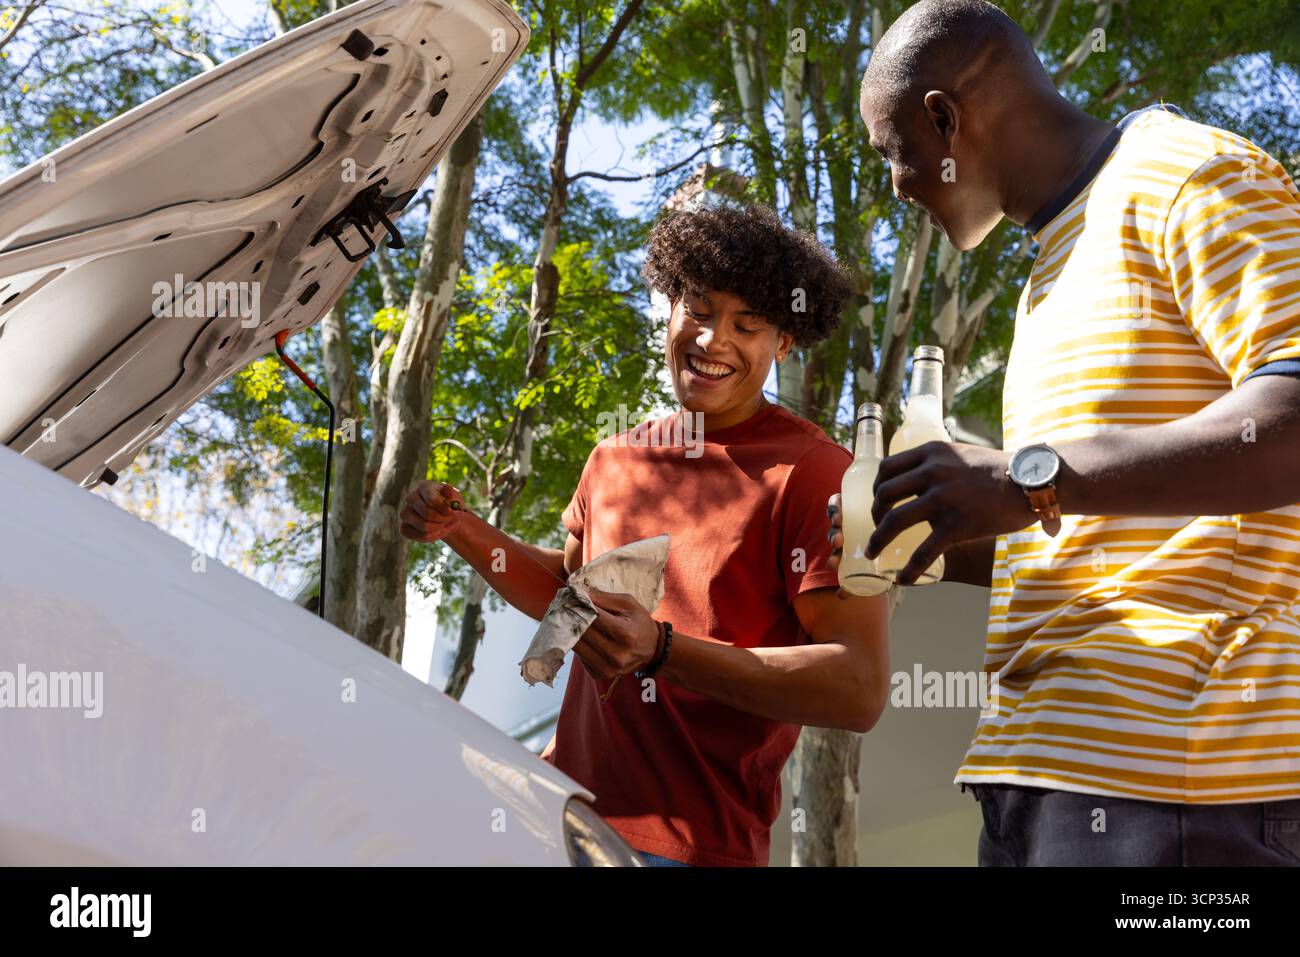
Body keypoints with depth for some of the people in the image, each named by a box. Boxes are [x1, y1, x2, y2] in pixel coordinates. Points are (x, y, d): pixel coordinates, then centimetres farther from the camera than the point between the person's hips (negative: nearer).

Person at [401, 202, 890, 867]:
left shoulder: (814, 475, -12)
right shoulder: (615, 460, 11)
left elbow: (860, 692, -19)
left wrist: (662, 651, -27)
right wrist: (459, 533, 13)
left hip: (690, 844, -6)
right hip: (563, 810, 6)